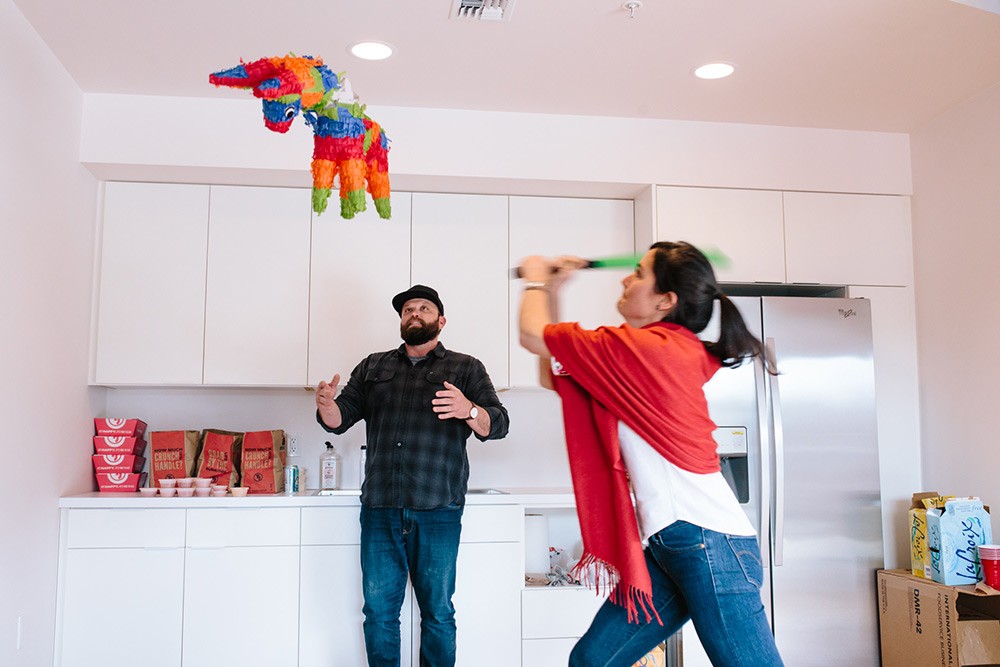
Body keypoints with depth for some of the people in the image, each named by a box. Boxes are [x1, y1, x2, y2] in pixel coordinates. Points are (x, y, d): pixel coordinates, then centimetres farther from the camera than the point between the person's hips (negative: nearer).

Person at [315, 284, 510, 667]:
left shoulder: (466, 369, 8)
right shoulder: (373, 367, 17)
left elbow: (498, 425, -2)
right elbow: (340, 420, 13)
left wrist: (469, 411, -24)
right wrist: (326, 404, -10)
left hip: (437, 510, -2)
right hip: (379, 507, 3)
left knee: (437, 611, 5)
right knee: (379, 610, 7)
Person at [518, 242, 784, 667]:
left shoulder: (643, 346, -13)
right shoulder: (675, 349, 14)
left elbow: (533, 336, -4)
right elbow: (553, 376, 20)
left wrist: (535, 281, 15)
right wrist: (552, 291, 19)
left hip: (707, 540, -10)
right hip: (667, 543, 10)